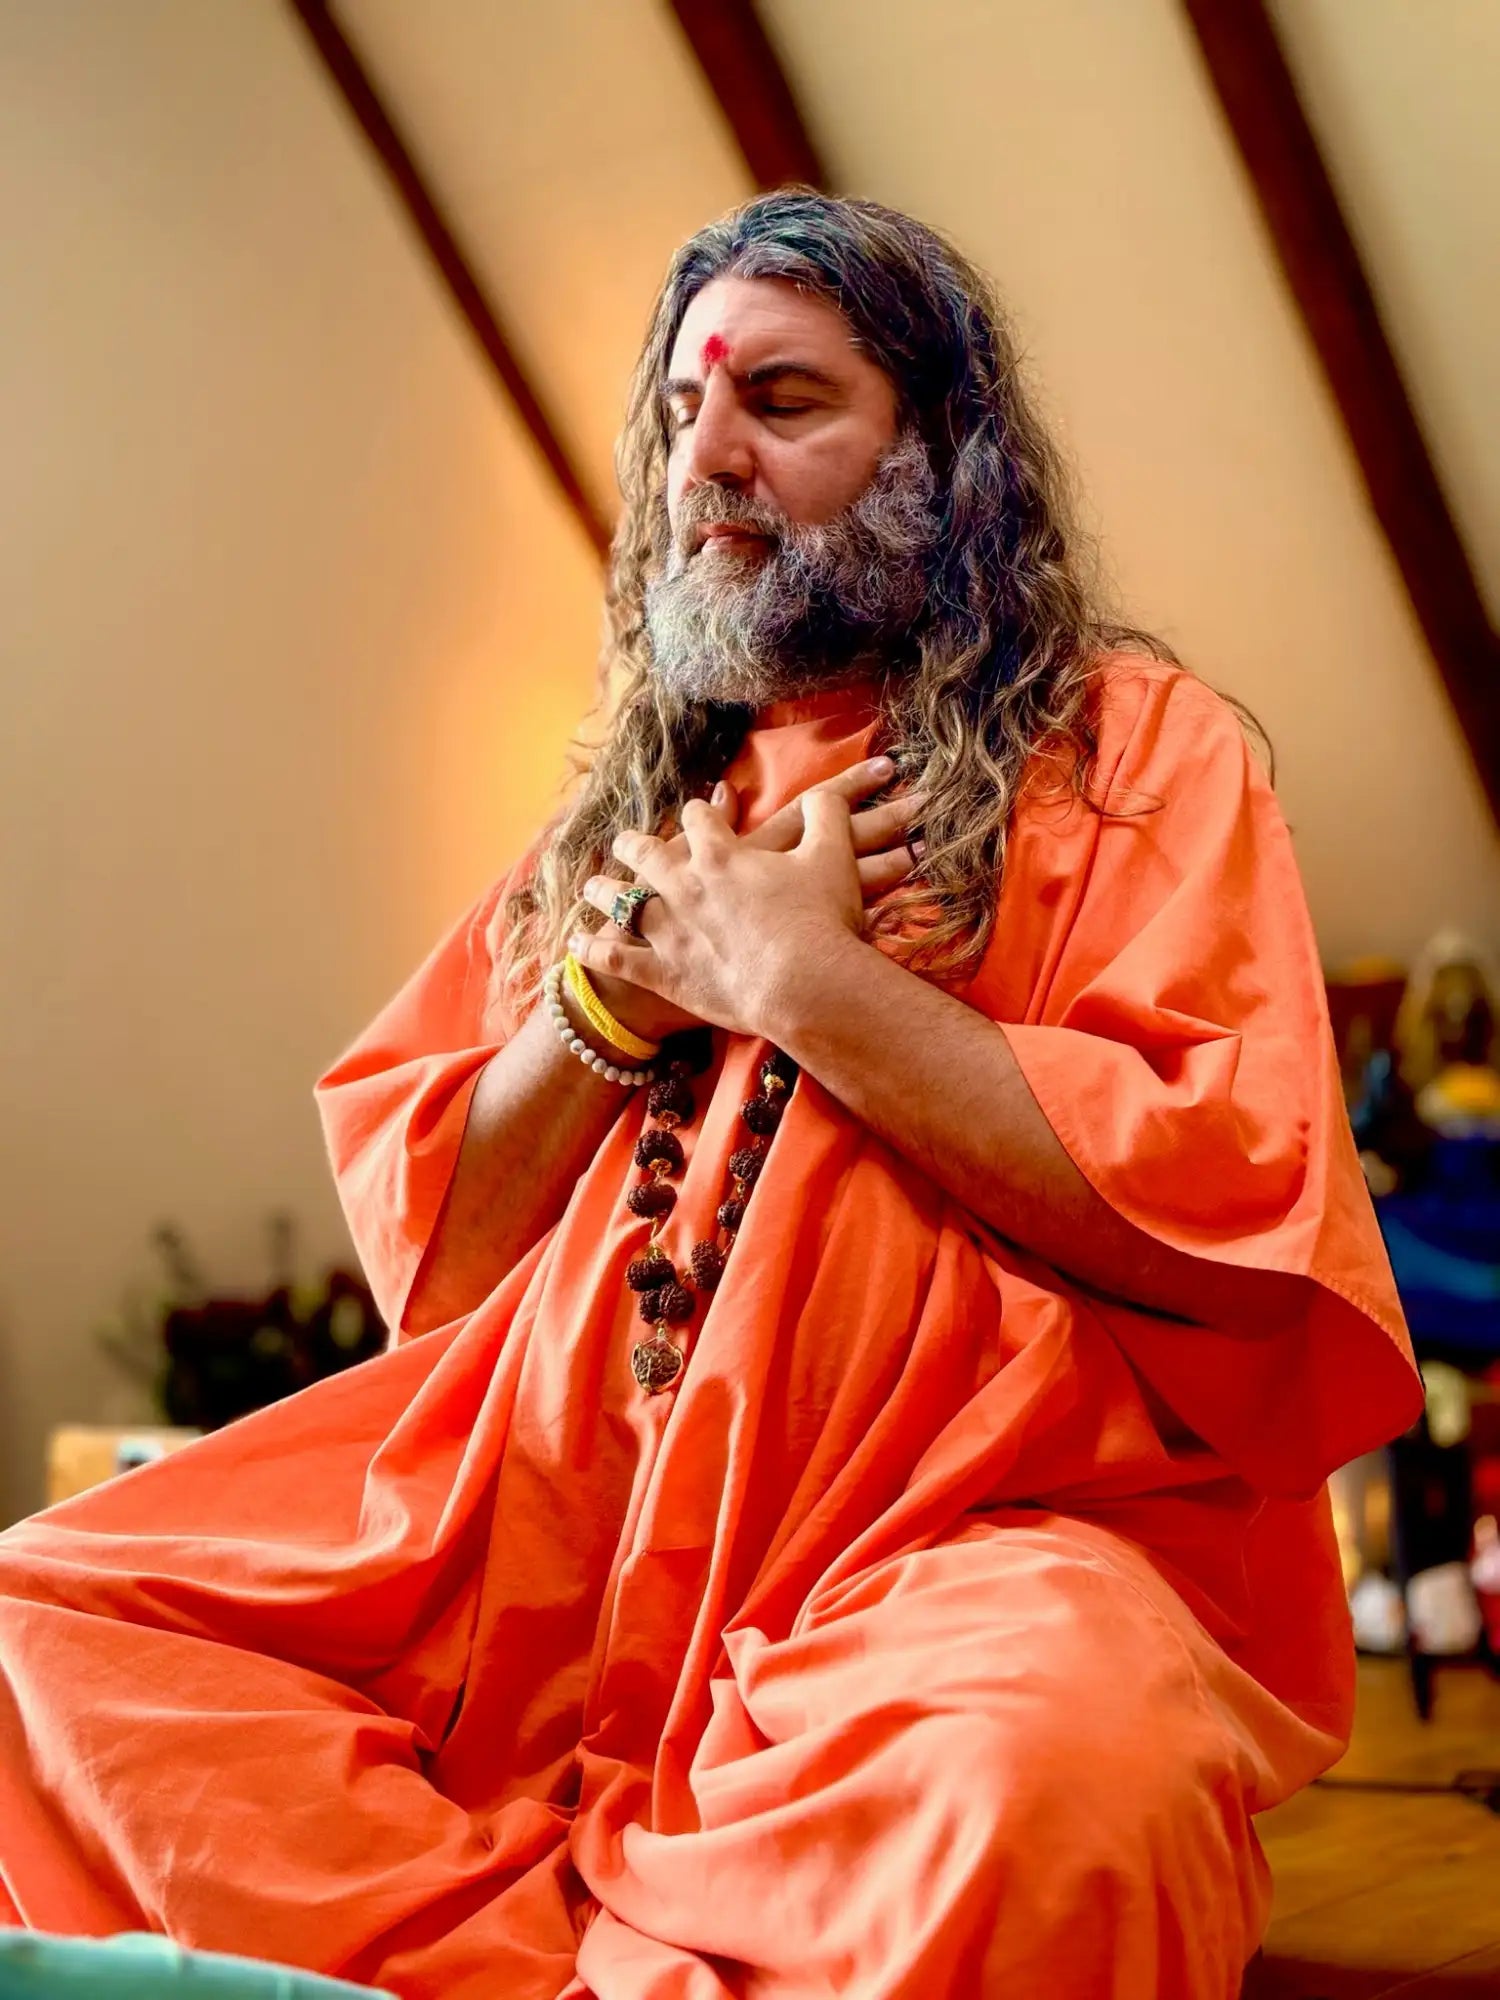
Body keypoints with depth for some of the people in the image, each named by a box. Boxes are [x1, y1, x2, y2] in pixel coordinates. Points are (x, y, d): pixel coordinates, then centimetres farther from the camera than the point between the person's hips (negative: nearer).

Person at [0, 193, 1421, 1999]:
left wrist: (798, 977, -8)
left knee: (1061, 1775, -37)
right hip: (544, 1509, 5)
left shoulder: (1130, 748, 5)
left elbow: (1234, 1207, -11)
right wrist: (613, 992, -2)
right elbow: (424, 1250, 15)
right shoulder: (629, 801, 20)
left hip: (962, 1525, -4)